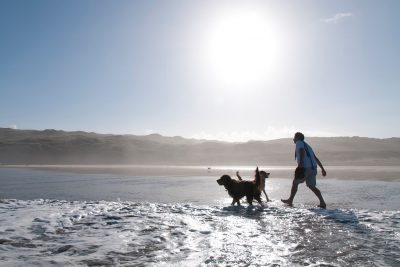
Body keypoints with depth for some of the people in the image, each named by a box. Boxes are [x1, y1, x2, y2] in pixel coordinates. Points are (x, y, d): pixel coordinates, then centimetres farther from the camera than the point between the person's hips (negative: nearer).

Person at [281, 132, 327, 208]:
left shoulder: (299, 143, 4)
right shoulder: (307, 145, 29)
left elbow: (302, 151, -19)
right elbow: (316, 158, 27)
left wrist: (301, 162, -31)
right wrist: (322, 168, 26)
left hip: (305, 168, -8)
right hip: (313, 168, 8)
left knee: (295, 182, 8)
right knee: (312, 186, 11)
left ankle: (290, 200, 16)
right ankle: (322, 202, 0)